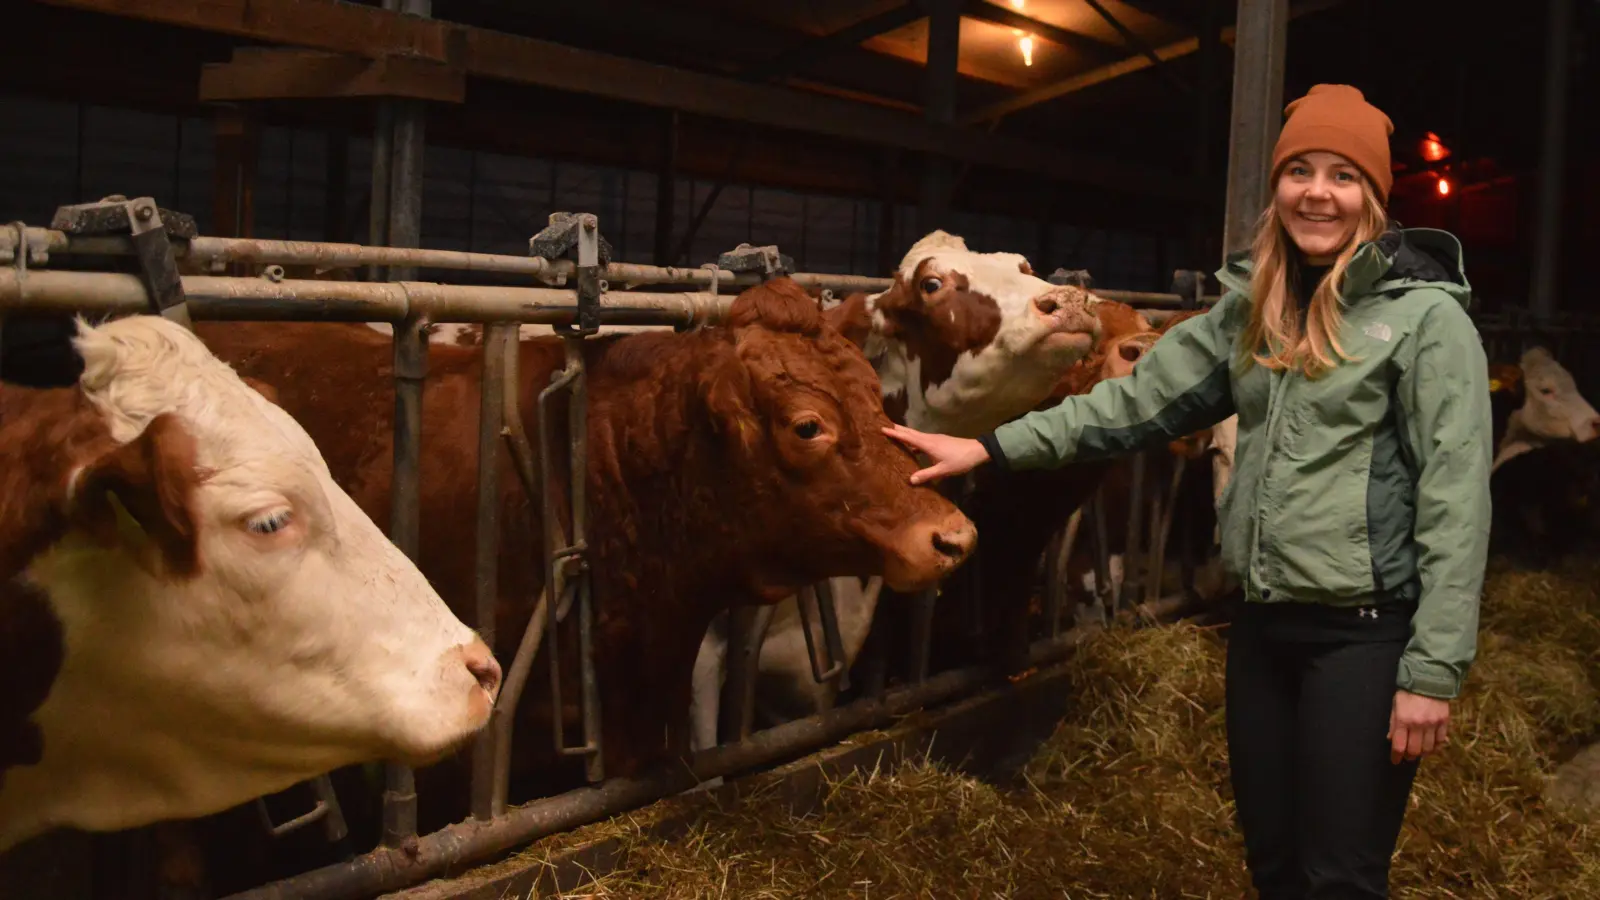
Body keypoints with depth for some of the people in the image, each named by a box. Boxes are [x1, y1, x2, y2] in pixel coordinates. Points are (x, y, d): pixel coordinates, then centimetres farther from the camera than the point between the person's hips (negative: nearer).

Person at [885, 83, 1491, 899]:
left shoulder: (1426, 315, -10)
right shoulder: (1250, 310, 9)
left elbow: (1455, 502, -13)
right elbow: (1139, 397, 11)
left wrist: (1434, 669, -17)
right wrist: (993, 448, 5)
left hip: (1366, 631, -6)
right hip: (1263, 624, 6)